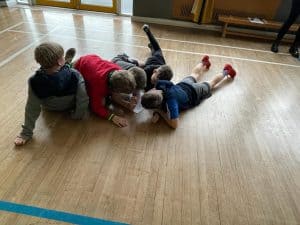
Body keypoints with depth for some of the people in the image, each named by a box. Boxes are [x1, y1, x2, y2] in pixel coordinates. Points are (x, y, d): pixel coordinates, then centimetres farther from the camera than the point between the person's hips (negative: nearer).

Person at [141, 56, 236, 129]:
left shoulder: (171, 100, -51)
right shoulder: (160, 84, -36)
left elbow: (174, 125, -50)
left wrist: (160, 112, -42)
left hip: (194, 93, -4)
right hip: (183, 85, 4)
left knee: (211, 83, 28)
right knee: (194, 75, 38)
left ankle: (225, 72, 55)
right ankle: (204, 63, 68)